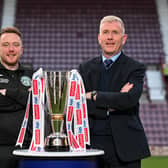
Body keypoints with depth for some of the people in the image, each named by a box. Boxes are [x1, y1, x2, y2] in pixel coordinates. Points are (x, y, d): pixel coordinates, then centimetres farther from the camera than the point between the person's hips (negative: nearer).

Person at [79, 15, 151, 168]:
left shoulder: (135, 68, 1)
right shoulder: (86, 68, 10)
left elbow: (130, 99, -17)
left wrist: (95, 96, -9)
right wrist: (111, 105, -12)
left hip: (124, 146, -2)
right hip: (92, 144, 2)